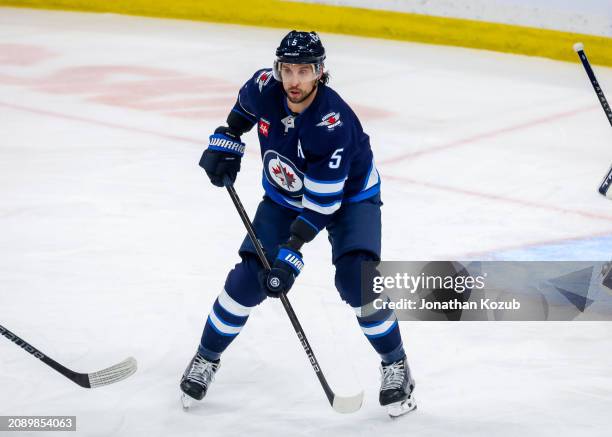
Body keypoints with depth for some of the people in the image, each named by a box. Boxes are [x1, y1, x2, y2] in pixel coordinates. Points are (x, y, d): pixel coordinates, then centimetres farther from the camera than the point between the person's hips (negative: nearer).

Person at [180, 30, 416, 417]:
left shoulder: (334, 124, -36)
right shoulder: (265, 87, -22)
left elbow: (321, 204, -34)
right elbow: (245, 107, 7)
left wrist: (291, 254, -35)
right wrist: (226, 142, -2)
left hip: (349, 196, -4)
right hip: (285, 194, 4)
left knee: (356, 279, -24)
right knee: (248, 278, -7)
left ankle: (395, 364, -2)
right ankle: (207, 358, 14)